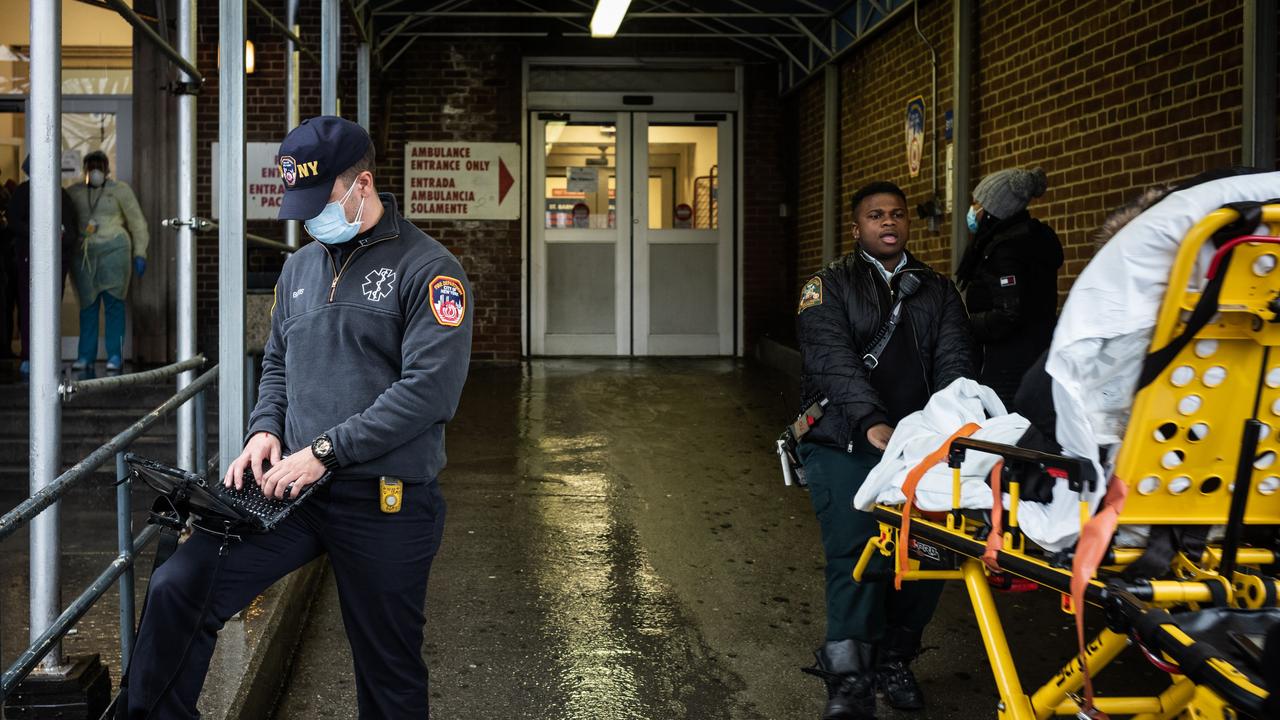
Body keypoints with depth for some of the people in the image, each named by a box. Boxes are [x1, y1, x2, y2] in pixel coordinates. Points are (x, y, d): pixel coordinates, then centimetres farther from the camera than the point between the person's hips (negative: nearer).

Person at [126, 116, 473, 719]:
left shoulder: (427, 269, -8)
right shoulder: (301, 267, 14)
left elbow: (429, 390, -18)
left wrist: (324, 451, -18)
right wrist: (266, 428, 2)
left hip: (384, 502, -5)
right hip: (294, 488, 5)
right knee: (176, 591, -11)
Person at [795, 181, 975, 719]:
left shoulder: (936, 290, 16)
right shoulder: (829, 287, 5)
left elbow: (954, 362, 3)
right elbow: (835, 361, -11)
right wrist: (871, 423, -28)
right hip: (844, 441, -3)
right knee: (853, 549, -16)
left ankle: (893, 657, 11)